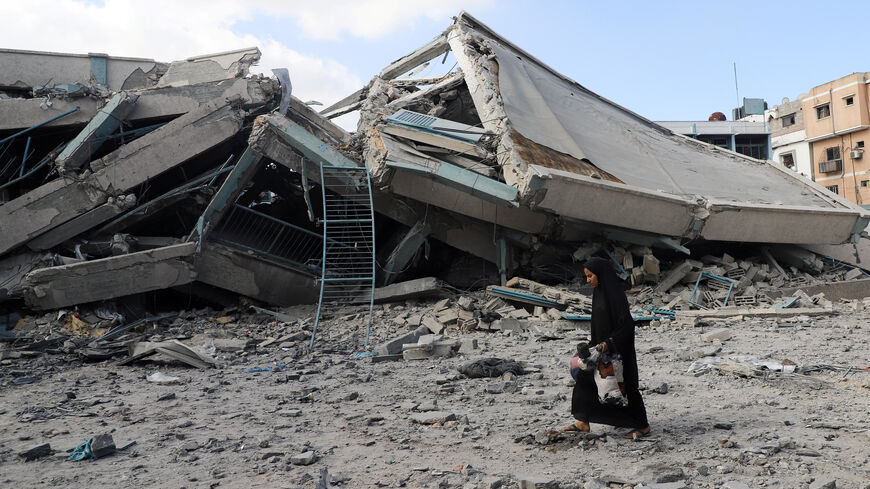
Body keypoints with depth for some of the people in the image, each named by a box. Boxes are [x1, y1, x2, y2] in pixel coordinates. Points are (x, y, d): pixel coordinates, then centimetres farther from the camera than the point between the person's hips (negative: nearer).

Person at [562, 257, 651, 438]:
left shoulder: (615, 293, -20)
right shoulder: (598, 291, 7)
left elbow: (627, 324, -24)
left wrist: (608, 342, -29)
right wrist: (595, 344, 20)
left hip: (618, 348, -9)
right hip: (602, 345, 9)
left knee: (624, 385, 4)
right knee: (585, 378, 7)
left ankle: (643, 425, 21)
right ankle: (583, 422, 14)